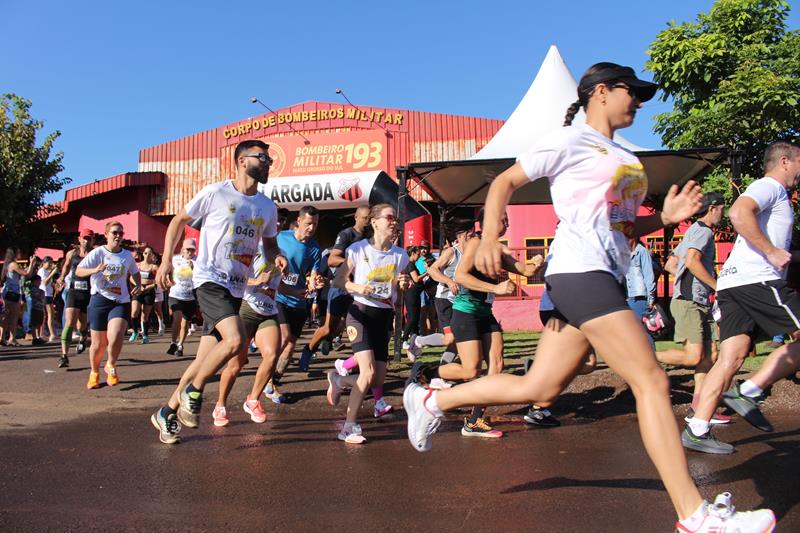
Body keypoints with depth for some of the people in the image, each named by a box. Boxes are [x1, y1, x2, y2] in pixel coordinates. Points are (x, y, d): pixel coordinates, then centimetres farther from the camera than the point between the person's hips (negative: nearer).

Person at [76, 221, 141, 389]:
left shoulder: (127, 255, 8)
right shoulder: (98, 252, -1)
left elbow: (135, 273, 23)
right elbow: (78, 271, -4)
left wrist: (138, 285, 3)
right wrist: (95, 270, -23)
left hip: (121, 302, 1)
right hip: (100, 300, -1)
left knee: (116, 336, -22)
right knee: (98, 343, 4)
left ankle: (111, 366, 7)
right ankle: (94, 373, 31)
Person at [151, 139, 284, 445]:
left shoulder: (268, 207, 9)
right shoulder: (215, 193, -6)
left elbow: (269, 244, 21)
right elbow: (179, 220, 5)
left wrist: (277, 258, -3)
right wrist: (166, 260, -1)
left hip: (236, 288, 6)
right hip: (210, 280, -6)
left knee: (207, 357, 8)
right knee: (235, 340, -26)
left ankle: (168, 412, 26)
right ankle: (193, 392, -3)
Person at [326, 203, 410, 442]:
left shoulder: (400, 255, 5)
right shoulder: (358, 249, -6)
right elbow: (338, 280, -2)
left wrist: (404, 285, -6)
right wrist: (356, 287, -21)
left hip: (385, 316, 5)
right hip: (361, 312, -5)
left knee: (378, 380, 4)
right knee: (369, 373, -19)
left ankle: (339, 380, 35)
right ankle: (349, 426, -1)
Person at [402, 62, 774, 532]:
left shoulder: (624, 158, 25)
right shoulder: (571, 141, 1)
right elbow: (505, 181, 0)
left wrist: (666, 217, 9)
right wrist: (490, 237, -14)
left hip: (605, 276, 9)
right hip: (580, 270, -9)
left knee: (539, 389, 8)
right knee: (653, 382, -11)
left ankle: (432, 401, 22)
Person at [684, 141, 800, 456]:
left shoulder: (773, 194, 32)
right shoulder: (768, 186, 0)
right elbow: (739, 213, -22)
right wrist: (772, 252, -19)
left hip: (734, 282, 9)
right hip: (756, 280, -9)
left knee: (731, 358, 0)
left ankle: (697, 430, -5)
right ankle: (747, 393, -6)